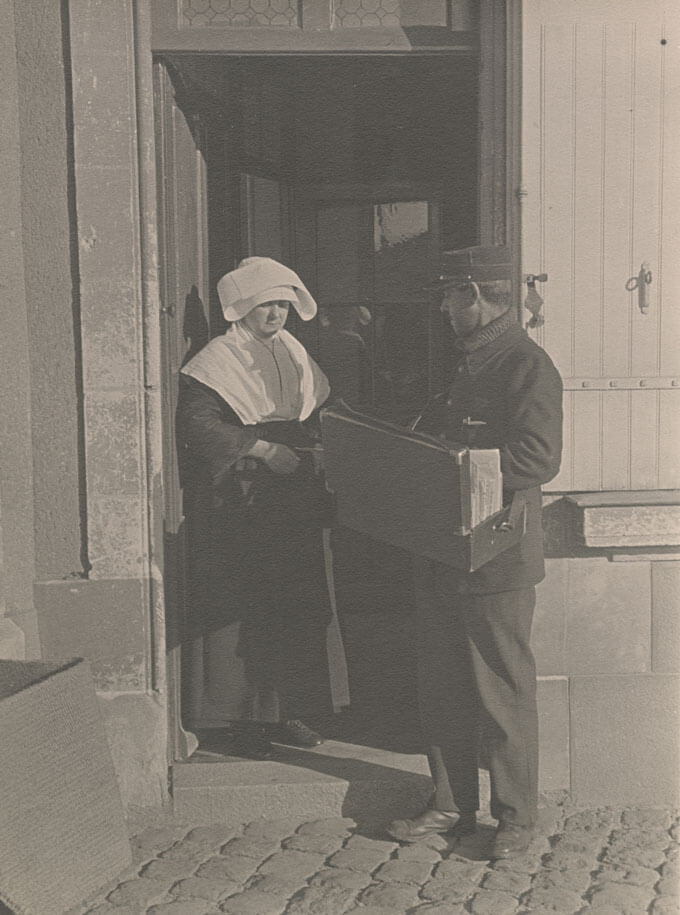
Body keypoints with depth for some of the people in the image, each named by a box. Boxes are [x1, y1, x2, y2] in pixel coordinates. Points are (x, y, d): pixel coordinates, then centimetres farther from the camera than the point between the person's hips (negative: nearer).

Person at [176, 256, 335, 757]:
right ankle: (245, 717, 8)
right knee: (244, 614, -3)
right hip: (239, 505, -6)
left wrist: (307, 452, 3)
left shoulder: (294, 352, 15)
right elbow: (197, 423, -17)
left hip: (295, 503, 6)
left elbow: (315, 420, 23)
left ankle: (287, 711, 17)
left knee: (298, 610, 6)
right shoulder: (219, 360, -6)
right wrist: (261, 448, -20)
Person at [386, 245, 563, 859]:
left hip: (497, 553, -9)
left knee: (502, 689, 2)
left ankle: (517, 817, 17)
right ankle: (453, 806, 26)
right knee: (441, 685, 13)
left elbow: (539, 459, -21)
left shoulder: (527, 364, -12)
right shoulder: (466, 360, 16)